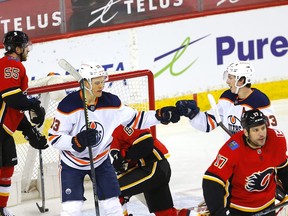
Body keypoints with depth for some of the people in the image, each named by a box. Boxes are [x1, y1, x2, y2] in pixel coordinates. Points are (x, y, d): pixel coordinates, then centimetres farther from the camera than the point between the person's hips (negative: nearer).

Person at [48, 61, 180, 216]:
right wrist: (77, 142, -36)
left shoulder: (110, 102, -13)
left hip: (100, 160, 4)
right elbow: (54, 138, -20)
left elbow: (134, 119, -3)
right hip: (72, 163, -4)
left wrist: (161, 116, -15)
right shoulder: (68, 106, -24)